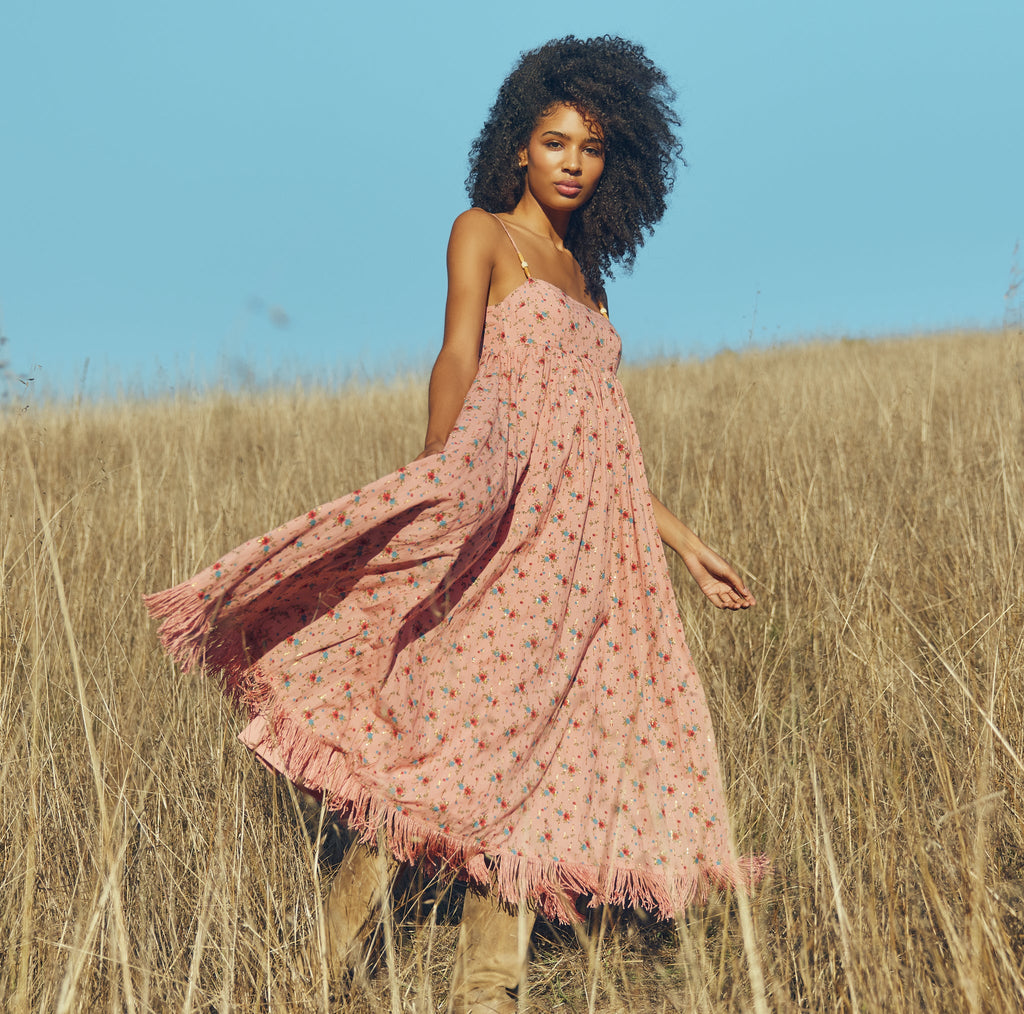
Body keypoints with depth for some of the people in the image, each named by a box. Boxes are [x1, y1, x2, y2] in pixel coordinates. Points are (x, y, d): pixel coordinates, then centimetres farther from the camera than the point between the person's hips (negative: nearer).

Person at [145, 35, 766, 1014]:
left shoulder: (583, 275, 24)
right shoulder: (482, 234, 5)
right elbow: (458, 359, -13)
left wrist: (683, 541, 21)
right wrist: (435, 477, -28)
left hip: (589, 546, 6)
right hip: (507, 514, -6)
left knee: (537, 751, 0)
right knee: (475, 722, -15)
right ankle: (348, 916, -2)